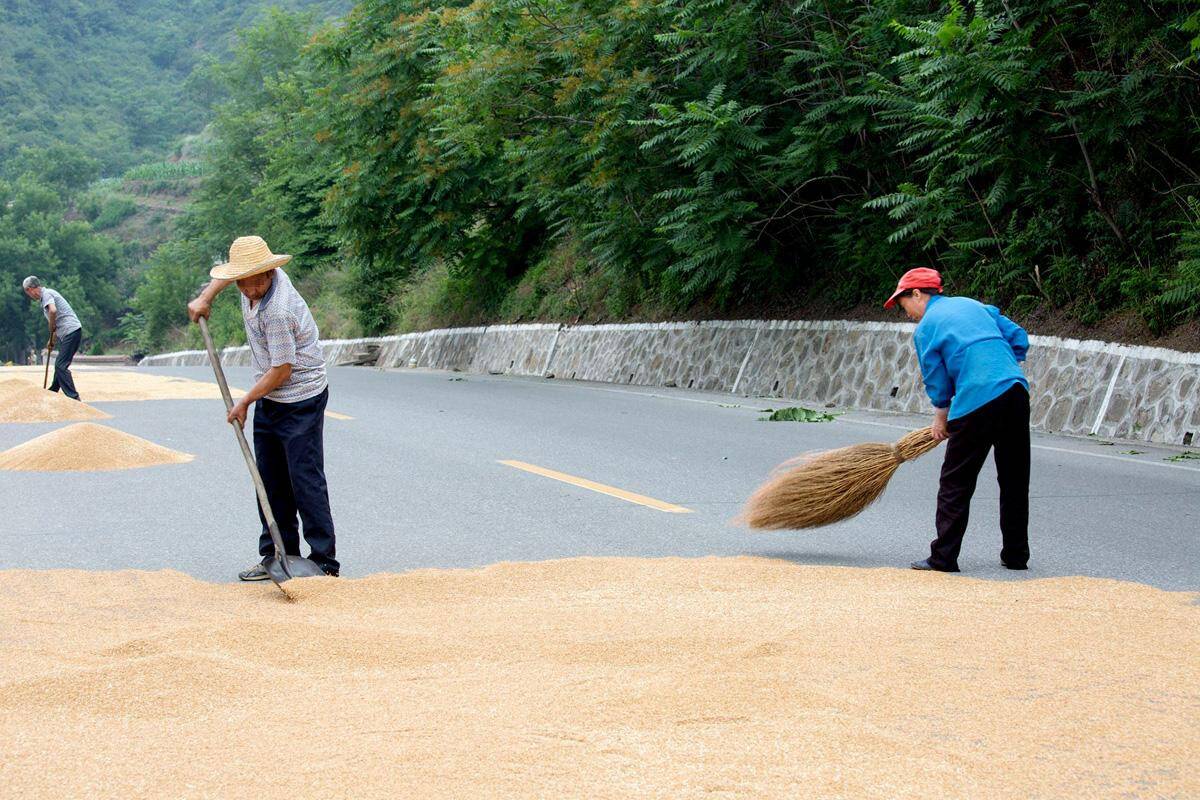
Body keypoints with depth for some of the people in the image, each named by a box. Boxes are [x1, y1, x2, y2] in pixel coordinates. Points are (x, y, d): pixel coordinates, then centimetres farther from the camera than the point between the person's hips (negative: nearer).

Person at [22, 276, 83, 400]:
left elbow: (53, 310, -28)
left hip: (71, 331, -10)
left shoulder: (46, 294, -7)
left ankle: (73, 397, -20)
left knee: (61, 365, -14)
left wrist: (52, 328, -12)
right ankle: (53, 391, 35)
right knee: (59, 364, 21)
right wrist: (53, 339, 27)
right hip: (70, 333, 10)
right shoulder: (48, 293, 23)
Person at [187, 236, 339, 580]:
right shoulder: (259, 278, -3)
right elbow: (230, 273, 24)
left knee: (306, 482, -10)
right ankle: (277, 556, 18)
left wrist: (244, 402, -10)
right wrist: (205, 297, 15)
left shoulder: (277, 312, -28)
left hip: (300, 401, -9)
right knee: (271, 482, 11)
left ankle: (324, 561, -8)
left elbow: (281, 371, -22)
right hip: (268, 399, 9)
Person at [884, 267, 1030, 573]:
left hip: (976, 401, -6)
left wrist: (941, 419, 23)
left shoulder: (925, 328, 5)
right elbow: (1018, 337, 19)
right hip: (1016, 390, 6)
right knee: (1014, 479, 15)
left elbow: (938, 382, 7)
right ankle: (1016, 555, 21)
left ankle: (944, 557, 2)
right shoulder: (973, 305, 21)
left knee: (956, 483, 3)